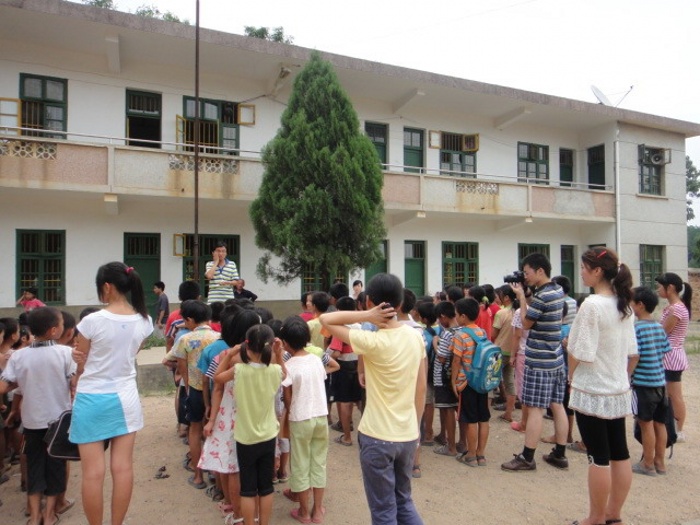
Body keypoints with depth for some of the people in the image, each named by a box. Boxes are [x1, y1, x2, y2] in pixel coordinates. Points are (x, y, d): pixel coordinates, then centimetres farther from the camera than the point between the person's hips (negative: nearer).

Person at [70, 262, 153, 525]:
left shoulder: (92, 321, -16)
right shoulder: (144, 321, -3)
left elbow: (80, 366, -5)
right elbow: (127, 355, 7)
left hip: (92, 399, -4)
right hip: (125, 397, 4)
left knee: (93, 472, 7)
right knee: (123, 467, 10)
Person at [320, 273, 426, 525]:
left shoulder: (372, 341, -21)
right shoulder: (416, 336, -2)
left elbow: (325, 319, -14)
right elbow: (421, 388, 5)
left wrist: (366, 316, -19)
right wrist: (415, 426, 15)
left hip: (377, 438, -6)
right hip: (408, 435, 6)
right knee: (404, 501, 26)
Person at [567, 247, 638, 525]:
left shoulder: (592, 304, -20)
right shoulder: (624, 305, 5)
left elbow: (581, 353, -19)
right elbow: (632, 353, 11)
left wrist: (571, 376, -1)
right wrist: (622, 376, 21)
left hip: (592, 391, -8)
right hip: (619, 391, 8)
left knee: (599, 458, 3)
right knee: (620, 454, 14)